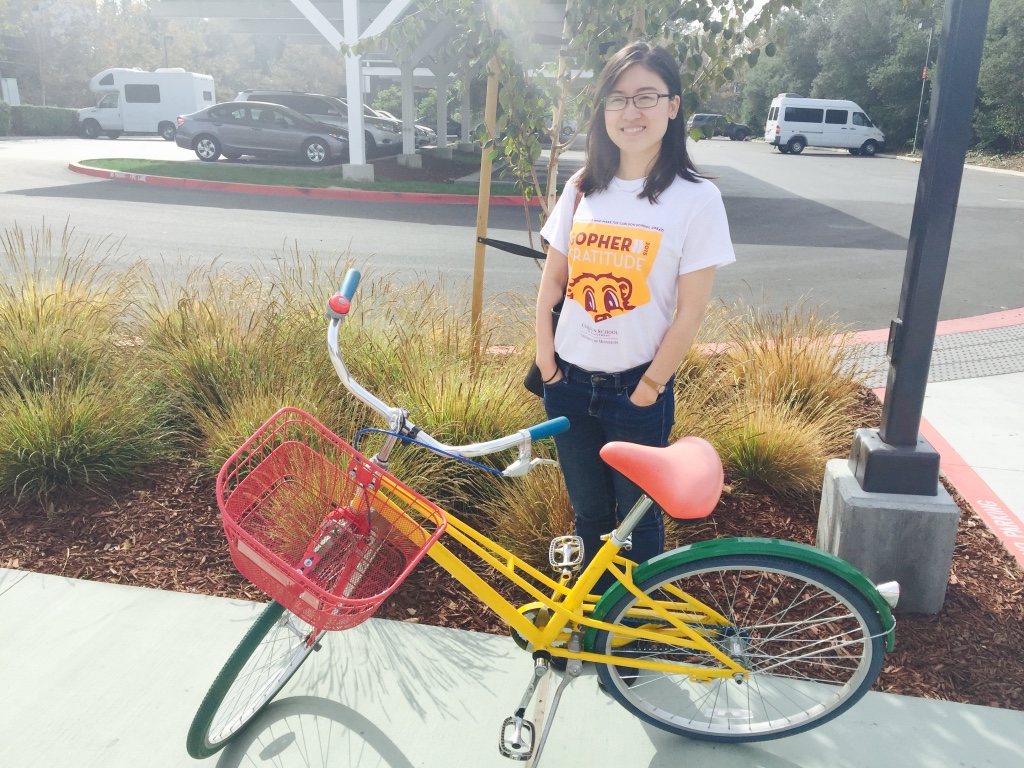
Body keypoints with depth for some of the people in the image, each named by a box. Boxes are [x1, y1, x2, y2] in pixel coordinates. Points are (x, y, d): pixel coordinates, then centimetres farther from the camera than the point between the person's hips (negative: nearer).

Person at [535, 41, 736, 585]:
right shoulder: (582, 189, 3)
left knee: (638, 516, 11)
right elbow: (553, 277, 8)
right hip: (570, 381, 4)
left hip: (636, 390, -3)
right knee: (589, 513, 17)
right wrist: (545, 353, 1)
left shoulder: (696, 198, -10)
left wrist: (648, 390, -9)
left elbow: (690, 312, -10)